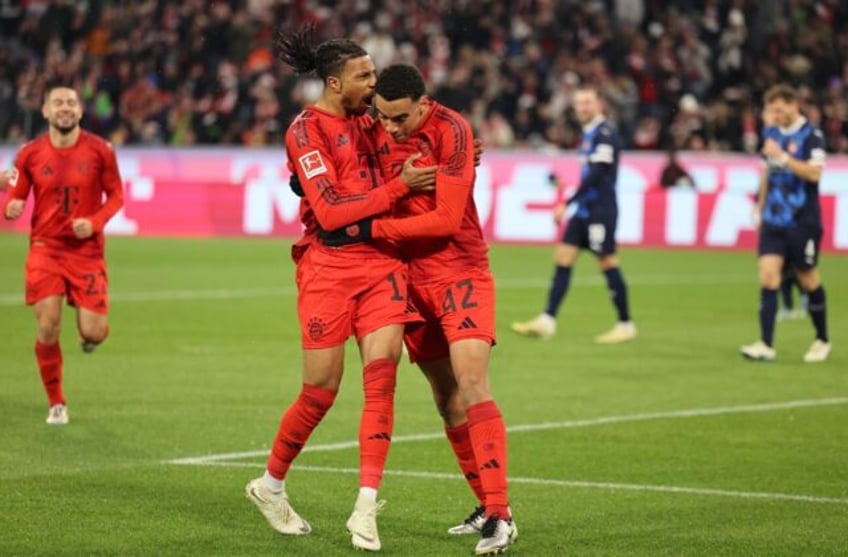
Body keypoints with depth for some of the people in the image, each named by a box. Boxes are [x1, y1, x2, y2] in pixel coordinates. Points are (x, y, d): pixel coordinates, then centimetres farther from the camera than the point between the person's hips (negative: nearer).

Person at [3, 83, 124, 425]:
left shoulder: (99, 151, -4)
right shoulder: (30, 154, -2)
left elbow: (116, 195, 3)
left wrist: (94, 222, -15)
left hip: (87, 251, 0)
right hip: (45, 249, 0)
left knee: (93, 333, -8)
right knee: (48, 329, -10)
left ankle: (88, 332, 33)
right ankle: (56, 404, 10)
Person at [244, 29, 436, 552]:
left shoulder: (366, 123, 12)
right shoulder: (307, 129, -8)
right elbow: (330, 211, -16)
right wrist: (399, 187, -17)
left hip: (381, 260, 6)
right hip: (329, 263, -5)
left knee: (381, 376, -10)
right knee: (321, 391, 0)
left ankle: (366, 509, -10)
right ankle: (271, 485, 24)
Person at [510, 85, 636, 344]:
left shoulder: (605, 133, -13)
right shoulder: (589, 133, 14)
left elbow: (596, 175, -21)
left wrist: (566, 203, -21)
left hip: (601, 210, -9)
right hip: (585, 210, 9)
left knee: (608, 263, -5)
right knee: (563, 258, 2)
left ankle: (625, 325, 4)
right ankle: (547, 320, -1)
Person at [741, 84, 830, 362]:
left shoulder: (811, 135, -10)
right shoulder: (771, 134, 9)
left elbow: (814, 173, -22)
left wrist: (783, 156, -26)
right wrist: (760, 206, 21)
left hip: (803, 222, -5)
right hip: (774, 221, 5)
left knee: (808, 279, 6)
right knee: (768, 276, -8)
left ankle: (822, 341, 24)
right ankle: (766, 345, -13)